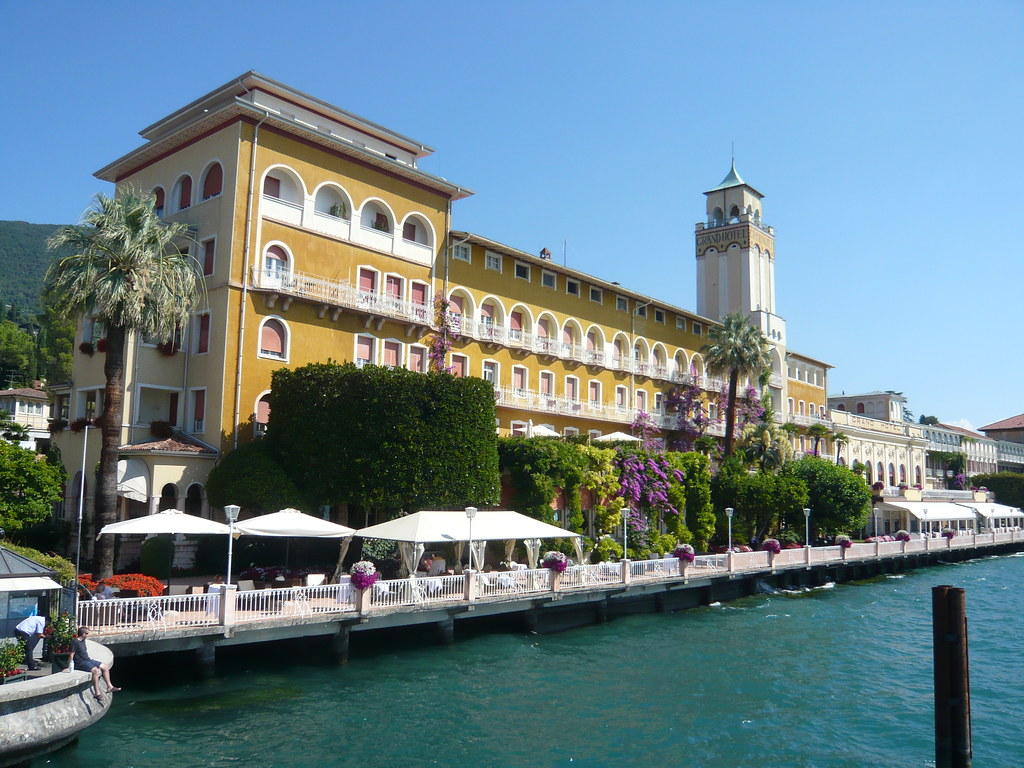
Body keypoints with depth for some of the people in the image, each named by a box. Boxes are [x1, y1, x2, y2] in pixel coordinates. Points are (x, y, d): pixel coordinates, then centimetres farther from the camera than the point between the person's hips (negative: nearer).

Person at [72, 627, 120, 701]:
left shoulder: (83, 640, 11)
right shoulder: (75, 642, -17)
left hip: (88, 660, 10)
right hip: (81, 663, -10)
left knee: (105, 666, 4)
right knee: (95, 670, -32)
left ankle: (109, 687, 10)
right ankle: (97, 693, -28)